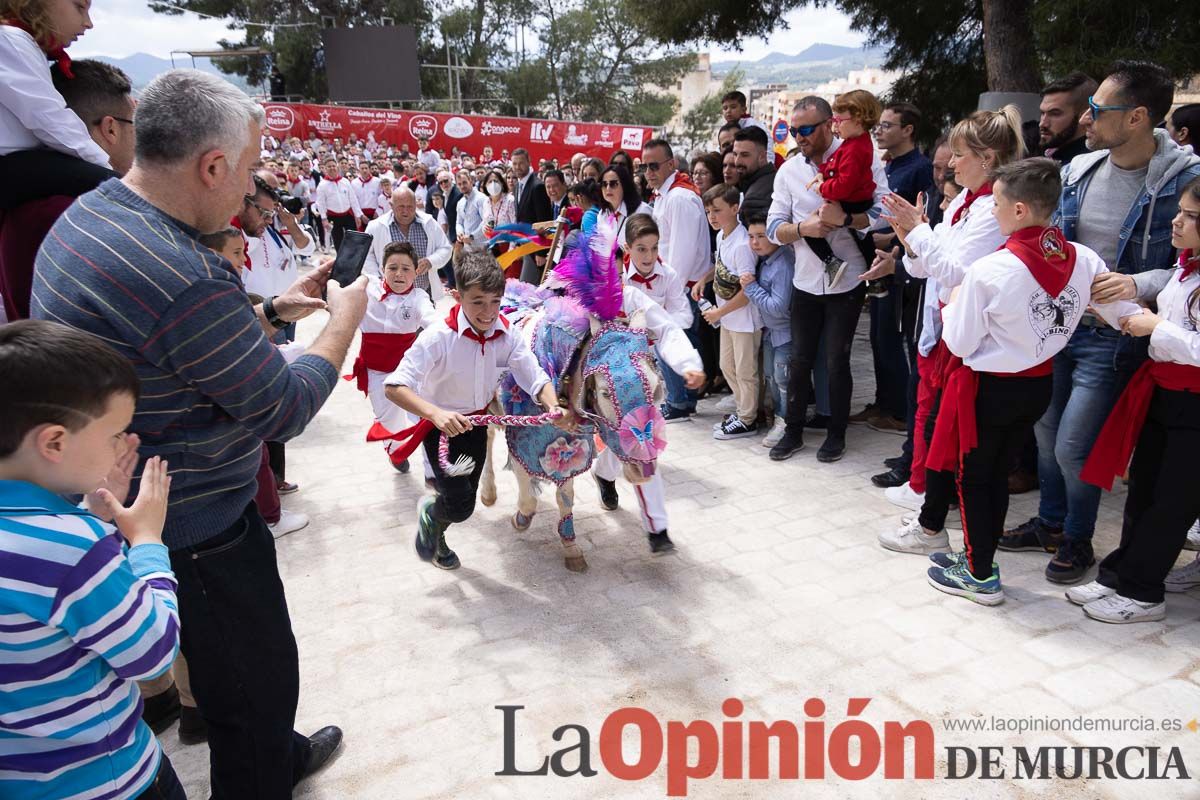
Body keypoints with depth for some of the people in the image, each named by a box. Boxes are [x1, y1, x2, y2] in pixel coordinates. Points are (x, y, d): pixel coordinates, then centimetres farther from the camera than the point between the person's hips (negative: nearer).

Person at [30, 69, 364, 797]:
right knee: (258, 682, 12)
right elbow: (287, 411, -23)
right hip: (193, 531, -10)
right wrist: (344, 322, -9)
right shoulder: (181, 276, -32)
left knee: (236, 662, 29)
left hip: (140, 508, 10)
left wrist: (271, 312, 9)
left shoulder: (91, 214, 2)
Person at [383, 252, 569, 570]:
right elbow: (395, 386, -33)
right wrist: (436, 413, -49)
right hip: (442, 426, -5)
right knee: (460, 506, -13)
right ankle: (429, 511, 26)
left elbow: (535, 376, -18)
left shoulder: (507, 334, -15)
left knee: (466, 499, 20)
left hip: (476, 423, 5)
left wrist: (552, 406, -40)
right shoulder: (438, 337, -29)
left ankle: (436, 537, 55)